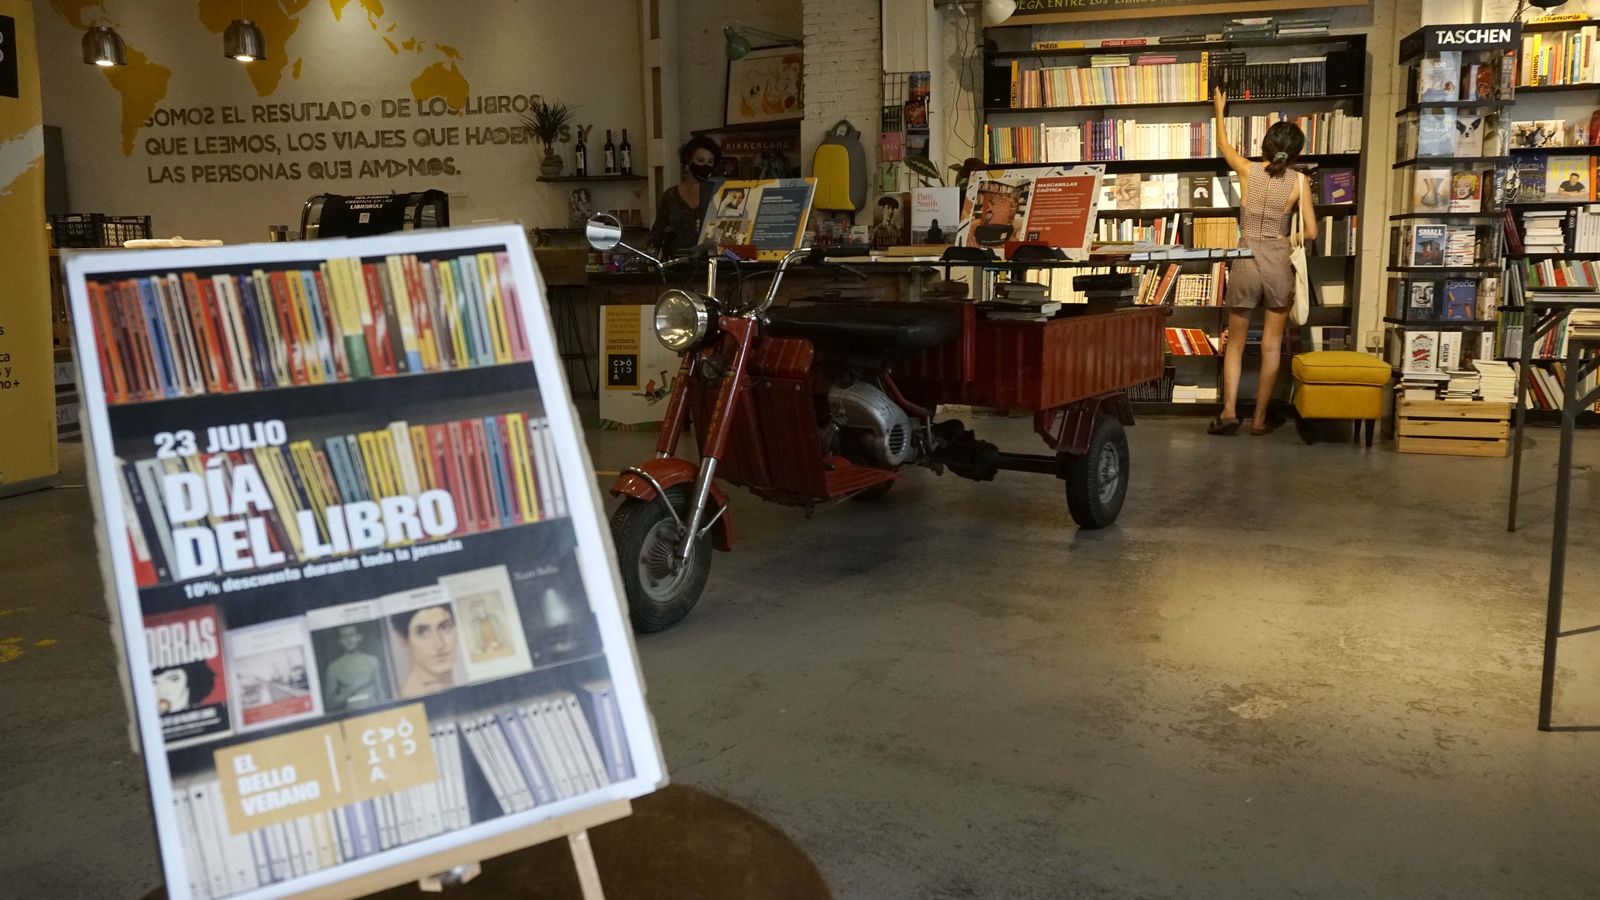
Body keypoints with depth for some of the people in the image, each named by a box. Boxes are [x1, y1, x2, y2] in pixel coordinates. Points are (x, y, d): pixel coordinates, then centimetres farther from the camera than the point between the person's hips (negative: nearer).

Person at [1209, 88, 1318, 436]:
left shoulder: (1247, 170, -2)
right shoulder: (1298, 181, -4)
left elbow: (1223, 143, 19)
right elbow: (1311, 233, -3)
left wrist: (1219, 109, 34)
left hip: (1245, 263, 0)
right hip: (1278, 264, 0)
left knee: (1235, 342, 10)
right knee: (1271, 346, 7)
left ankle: (1229, 411, 0)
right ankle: (1259, 418, 9)